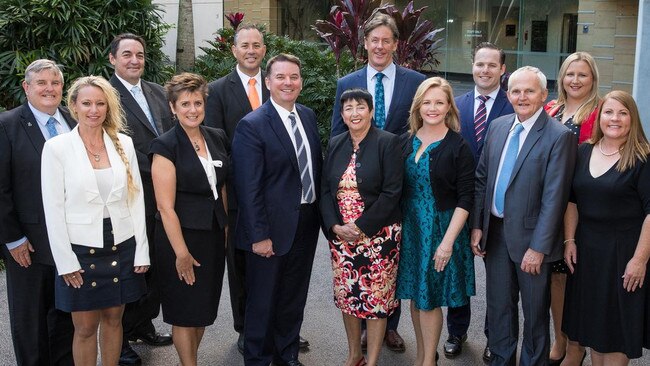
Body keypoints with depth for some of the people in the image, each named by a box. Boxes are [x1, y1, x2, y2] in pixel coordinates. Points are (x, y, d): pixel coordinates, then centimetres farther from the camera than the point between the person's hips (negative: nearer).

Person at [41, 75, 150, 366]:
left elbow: (136, 198, 3)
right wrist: (66, 261, -9)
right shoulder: (56, 147, -7)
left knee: (113, 319, 15)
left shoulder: (124, 143, 2)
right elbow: (53, 208, -7)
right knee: (85, 327, 8)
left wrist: (141, 251, 0)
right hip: (80, 251, -3)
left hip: (121, 247, 3)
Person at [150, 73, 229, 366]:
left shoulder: (218, 138, 4)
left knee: (205, 307, 16)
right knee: (185, 311, 6)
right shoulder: (166, 146, -13)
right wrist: (181, 252, -17)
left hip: (215, 233, 6)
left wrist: (226, 228, 8)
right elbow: (166, 206, -16)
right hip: (181, 234, -6)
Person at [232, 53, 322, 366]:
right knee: (263, 301, 10)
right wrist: (259, 235, -18)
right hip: (273, 228, -6)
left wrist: (321, 214, 7)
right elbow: (249, 188, -17)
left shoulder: (308, 116, 6)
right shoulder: (251, 125, -15)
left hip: (307, 224, 6)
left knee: (294, 297, 19)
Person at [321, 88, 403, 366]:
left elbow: (391, 192, -12)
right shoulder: (335, 144, 9)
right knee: (346, 294, 12)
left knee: (376, 297, 2)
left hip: (378, 234, -4)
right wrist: (335, 226, -7)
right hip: (340, 235, 5)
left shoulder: (387, 142, -6)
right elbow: (325, 190, 8)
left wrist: (361, 227, -15)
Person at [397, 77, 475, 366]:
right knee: (414, 294, 13)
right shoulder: (406, 142, 3)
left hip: (441, 229, -4)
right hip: (409, 227, 4)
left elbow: (465, 199, -11)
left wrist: (448, 241, -16)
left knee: (429, 297, 3)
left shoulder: (458, 147, -10)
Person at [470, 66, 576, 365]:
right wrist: (477, 226, 4)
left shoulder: (559, 136, -13)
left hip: (529, 236, -5)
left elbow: (554, 197, -17)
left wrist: (538, 247, -18)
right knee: (498, 305, 17)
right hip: (494, 231, 5)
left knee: (535, 311, 12)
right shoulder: (497, 127, 5)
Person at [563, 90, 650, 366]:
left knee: (618, 322, 8)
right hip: (586, 248, 5)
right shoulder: (583, 152, 4)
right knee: (592, 319, 15)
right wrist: (569, 241, 3)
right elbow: (572, 200, 9)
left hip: (623, 251, -5)